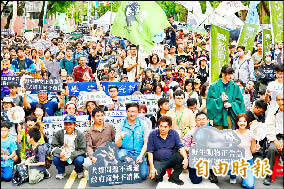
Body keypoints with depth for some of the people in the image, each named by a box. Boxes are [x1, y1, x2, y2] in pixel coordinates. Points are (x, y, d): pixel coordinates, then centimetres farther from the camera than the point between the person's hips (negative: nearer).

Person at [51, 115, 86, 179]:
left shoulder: (80, 135, -7)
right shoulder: (59, 133, 0)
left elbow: (82, 150, -11)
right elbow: (54, 146, -3)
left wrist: (70, 156, -23)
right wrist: (60, 153, -25)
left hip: (75, 156, -2)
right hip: (62, 156, 2)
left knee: (79, 160, -32)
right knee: (55, 159, -27)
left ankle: (79, 171, 6)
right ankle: (61, 172, 7)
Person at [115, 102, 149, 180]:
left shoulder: (143, 125, 2)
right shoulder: (121, 126, 1)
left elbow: (146, 143, 2)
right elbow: (117, 145, -2)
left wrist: (140, 156, -10)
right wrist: (121, 138, -23)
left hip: (139, 153, 1)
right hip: (125, 152, 0)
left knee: (143, 175, -18)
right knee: (121, 154, -35)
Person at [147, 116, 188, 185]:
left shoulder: (174, 133, -1)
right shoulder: (153, 134, -6)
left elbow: (180, 147, -9)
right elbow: (150, 152, -7)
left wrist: (185, 158, -29)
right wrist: (152, 167, -18)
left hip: (171, 160, 2)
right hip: (158, 161, -2)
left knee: (181, 157, -27)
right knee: (154, 176, -29)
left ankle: (174, 177, -2)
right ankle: (161, 172, 11)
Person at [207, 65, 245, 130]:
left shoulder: (235, 86, 6)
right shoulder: (214, 86, -1)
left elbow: (239, 100, 5)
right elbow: (209, 100, -4)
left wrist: (231, 104, -11)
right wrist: (220, 99, -16)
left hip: (230, 116, 2)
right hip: (219, 116, -2)